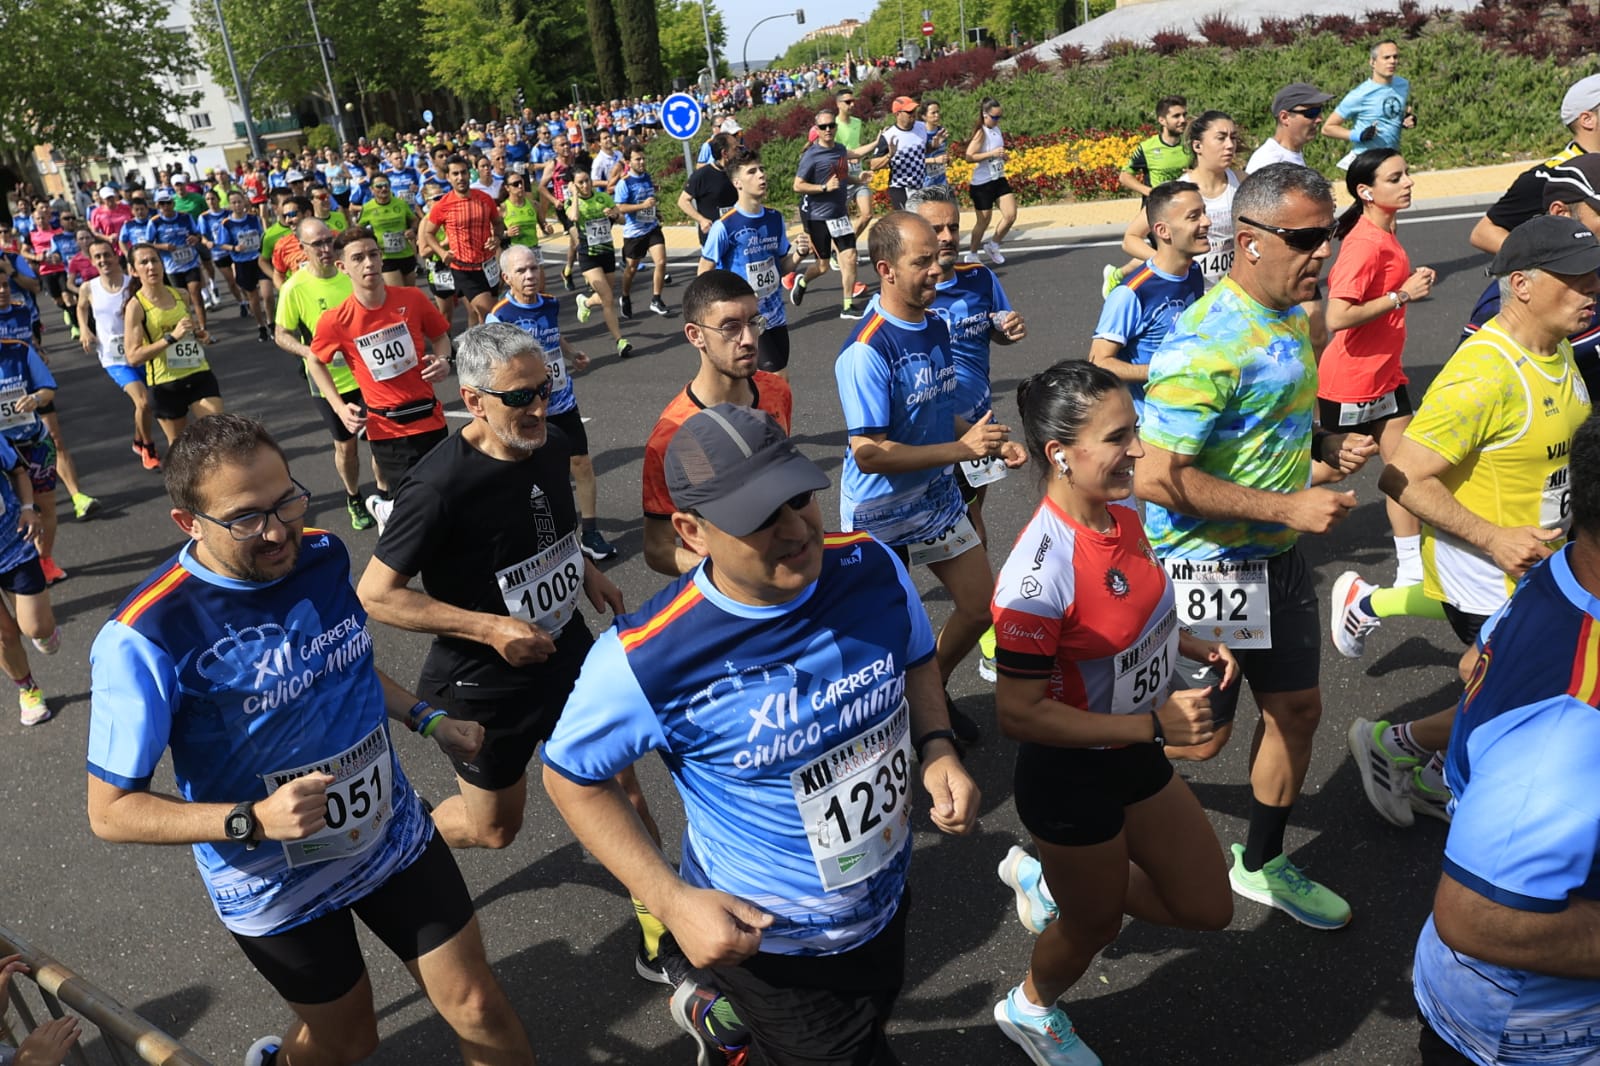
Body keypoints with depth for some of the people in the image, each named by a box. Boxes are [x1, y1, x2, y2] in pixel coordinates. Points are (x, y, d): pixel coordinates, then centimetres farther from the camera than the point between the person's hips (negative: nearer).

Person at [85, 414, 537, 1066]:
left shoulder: (322, 555, -9)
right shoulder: (146, 638, -26)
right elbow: (111, 811, -18)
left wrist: (427, 719, 1)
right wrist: (253, 821, -30)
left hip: (392, 835, 4)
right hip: (276, 886, -3)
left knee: (478, 1010, 9)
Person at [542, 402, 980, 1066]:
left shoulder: (872, 566, -17)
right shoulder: (648, 658, -30)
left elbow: (915, 659, 4)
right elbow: (572, 777, -13)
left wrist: (937, 750, -14)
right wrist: (672, 902, -20)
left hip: (886, 905, 6)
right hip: (768, 941, -5)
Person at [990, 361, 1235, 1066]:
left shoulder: (1122, 515, -6)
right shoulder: (1040, 572, -33)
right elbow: (1018, 714, -29)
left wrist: (1194, 646, -3)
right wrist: (1155, 725, -28)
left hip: (1137, 757, 8)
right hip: (1072, 778, -7)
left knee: (1208, 907, 20)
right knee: (1095, 924, 18)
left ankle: (1047, 877, 37)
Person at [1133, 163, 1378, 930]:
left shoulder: (1293, 318, 6)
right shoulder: (1206, 343, -25)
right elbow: (1155, 477, -29)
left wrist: (1324, 445, 2)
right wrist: (1288, 505, -25)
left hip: (1278, 556, 9)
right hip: (1208, 568, -9)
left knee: (1297, 707, 18)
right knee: (1200, 735, 4)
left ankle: (1262, 865, 38)